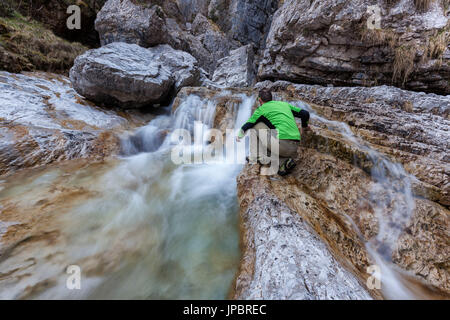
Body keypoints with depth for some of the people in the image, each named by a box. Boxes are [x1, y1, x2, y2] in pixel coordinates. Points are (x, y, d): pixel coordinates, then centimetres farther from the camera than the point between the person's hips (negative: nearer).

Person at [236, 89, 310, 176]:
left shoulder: (261, 109, 9)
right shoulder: (285, 104, 24)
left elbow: (246, 126, 16)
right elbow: (305, 113, 25)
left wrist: (240, 136, 36)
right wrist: (304, 127, 44)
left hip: (282, 144, -6)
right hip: (295, 148, 6)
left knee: (255, 125, 11)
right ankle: (284, 161, 5)